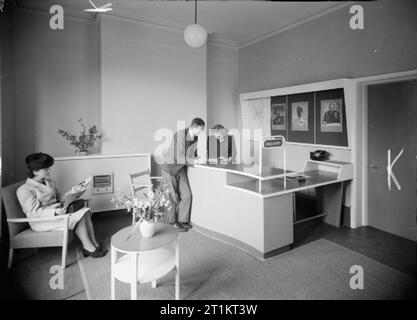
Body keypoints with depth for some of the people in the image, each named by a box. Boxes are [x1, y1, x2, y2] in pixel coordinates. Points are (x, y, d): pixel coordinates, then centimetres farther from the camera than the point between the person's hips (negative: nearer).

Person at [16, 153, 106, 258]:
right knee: (79, 217, -26)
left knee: (85, 211, -18)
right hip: (41, 221, -8)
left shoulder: (49, 182, 16)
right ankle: (88, 248, -16)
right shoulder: (24, 190, -10)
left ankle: (95, 245, -20)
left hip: (57, 211, 8)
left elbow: (58, 196, 19)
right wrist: (55, 212, -34)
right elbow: (35, 212, -18)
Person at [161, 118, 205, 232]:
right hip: (170, 167, -6)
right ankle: (172, 221, 20)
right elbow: (179, 158, -27)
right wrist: (195, 161, -27)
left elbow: (193, 154, 13)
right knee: (173, 197, 2)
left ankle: (182, 220, 16)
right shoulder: (180, 135, -23)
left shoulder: (195, 138, 0)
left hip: (181, 169, 6)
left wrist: (198, 159, -5)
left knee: (186, 195, 1)